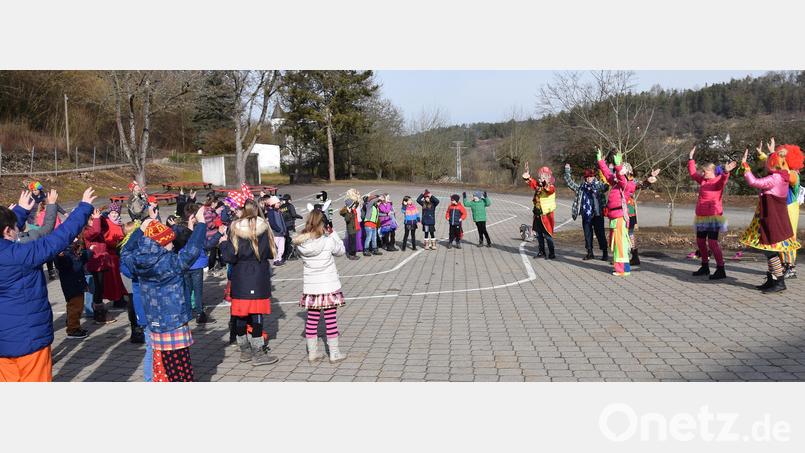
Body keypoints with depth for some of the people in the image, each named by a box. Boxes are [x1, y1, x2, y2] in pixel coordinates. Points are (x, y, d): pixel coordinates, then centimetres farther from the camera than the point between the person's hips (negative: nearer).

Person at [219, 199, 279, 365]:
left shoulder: (235, 229, -7)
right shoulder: (264, 228, -6)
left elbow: (229, 257, -11)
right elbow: (272, 253, 0)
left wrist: (223, 243, 6)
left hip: (239, 278, 1)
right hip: (259, 277, -1)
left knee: (240, 314, 11)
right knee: (257, 314, 2)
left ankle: (245, 350, 22)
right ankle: (258, 353, 5)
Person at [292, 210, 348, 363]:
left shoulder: (300, 243, -6)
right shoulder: (328, 241, -16)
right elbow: (341, 251, 0)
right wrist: (332, 233, 4)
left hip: (310, 287, 4)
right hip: (328, 286, -4)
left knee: (312, 318, 13)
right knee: (330, 319, 5)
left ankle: (312, 352, 21)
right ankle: (334, 353, 14)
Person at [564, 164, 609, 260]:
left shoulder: (599, 186, -2)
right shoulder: (581, 187, 11)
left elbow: (607, 185, -19)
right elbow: (569, 182, 18)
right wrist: (567, 170, 14)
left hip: (597, 215, -5)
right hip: (585, 216, 5)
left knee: (600, 234, 0)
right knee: (587, 234, 11)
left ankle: (605, 253, 8)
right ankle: (590, 253, 22)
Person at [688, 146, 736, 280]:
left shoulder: (718, 181, -10)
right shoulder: (703, 180, 13)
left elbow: (723, 180, -33)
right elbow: (692, 173, 26)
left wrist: (726, 172, -52)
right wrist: (691, 159, 26)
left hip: (713, 216, -9)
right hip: (701, 217, 9)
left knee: (712, 242, -15)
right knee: (700, 241, 15)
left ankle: (721, 270, -11)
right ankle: (705, 267, 28)